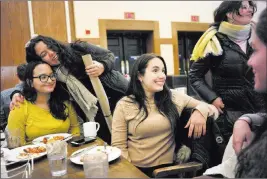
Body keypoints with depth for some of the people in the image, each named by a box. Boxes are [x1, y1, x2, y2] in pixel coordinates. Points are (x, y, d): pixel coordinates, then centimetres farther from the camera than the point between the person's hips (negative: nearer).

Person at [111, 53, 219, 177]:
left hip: (168, 168, 5)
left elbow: (206, 105, 9)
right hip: (137, 170, -4)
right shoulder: (124, 105, -2)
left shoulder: (174, 98, 3)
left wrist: (201, 111, -12)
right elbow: (119, 146, -2)